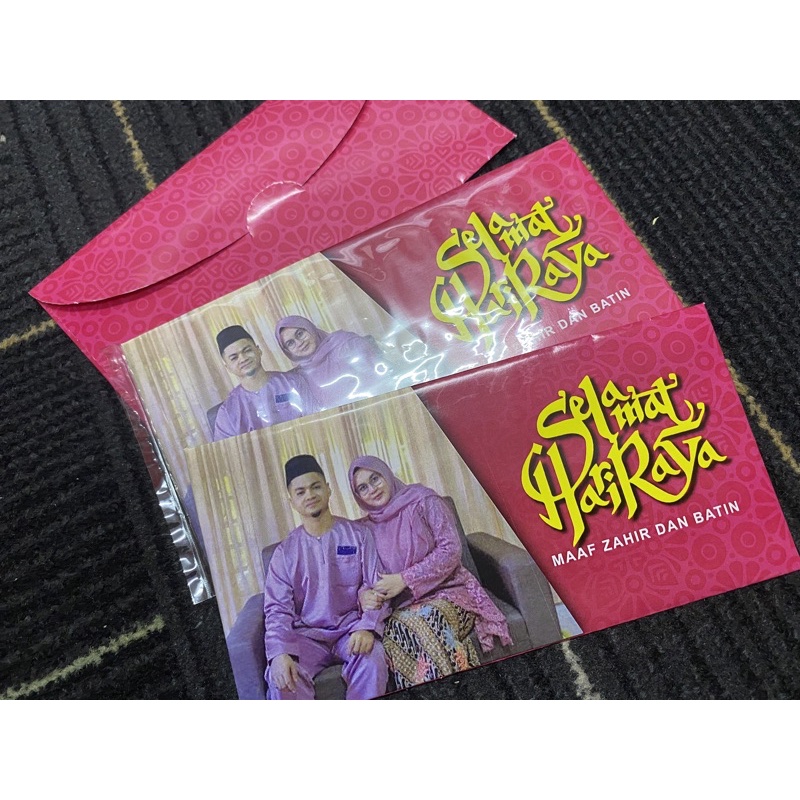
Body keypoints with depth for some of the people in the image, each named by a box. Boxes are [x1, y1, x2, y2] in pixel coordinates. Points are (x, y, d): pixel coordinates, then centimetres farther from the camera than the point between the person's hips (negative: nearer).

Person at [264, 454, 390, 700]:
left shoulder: (358, 534, 6)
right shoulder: (285, 552, 8)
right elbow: (277, 608, -1)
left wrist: (367, 628, -20)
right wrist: (279, 652, -20)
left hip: (351, 629, -1)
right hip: (307, 635, 1)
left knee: (371, 662, -32)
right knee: (280, 678, -28)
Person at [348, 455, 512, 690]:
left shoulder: (422, 499, 0)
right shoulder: (368, 528, 12)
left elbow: (451, 549, -8)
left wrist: (404, 579, -15)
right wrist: (365, 595, -14)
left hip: (447, 592, -2)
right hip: (403, 607, 3)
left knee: (425, 620, -37)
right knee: (394, 629, -33)